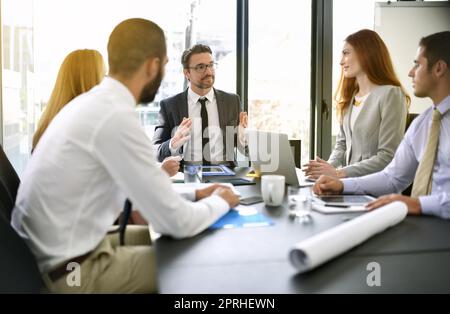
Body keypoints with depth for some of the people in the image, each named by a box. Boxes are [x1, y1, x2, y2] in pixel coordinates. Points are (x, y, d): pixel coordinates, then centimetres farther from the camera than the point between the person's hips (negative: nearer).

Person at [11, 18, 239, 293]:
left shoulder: (95, 102, 5)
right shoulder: (116, 116, -24)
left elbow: (139, 186, 17)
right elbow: (177, 222, -20)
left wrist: (195, 194, 13)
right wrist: (221, 201, -1)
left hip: (50, 253, 9)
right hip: (72, 270, -9)